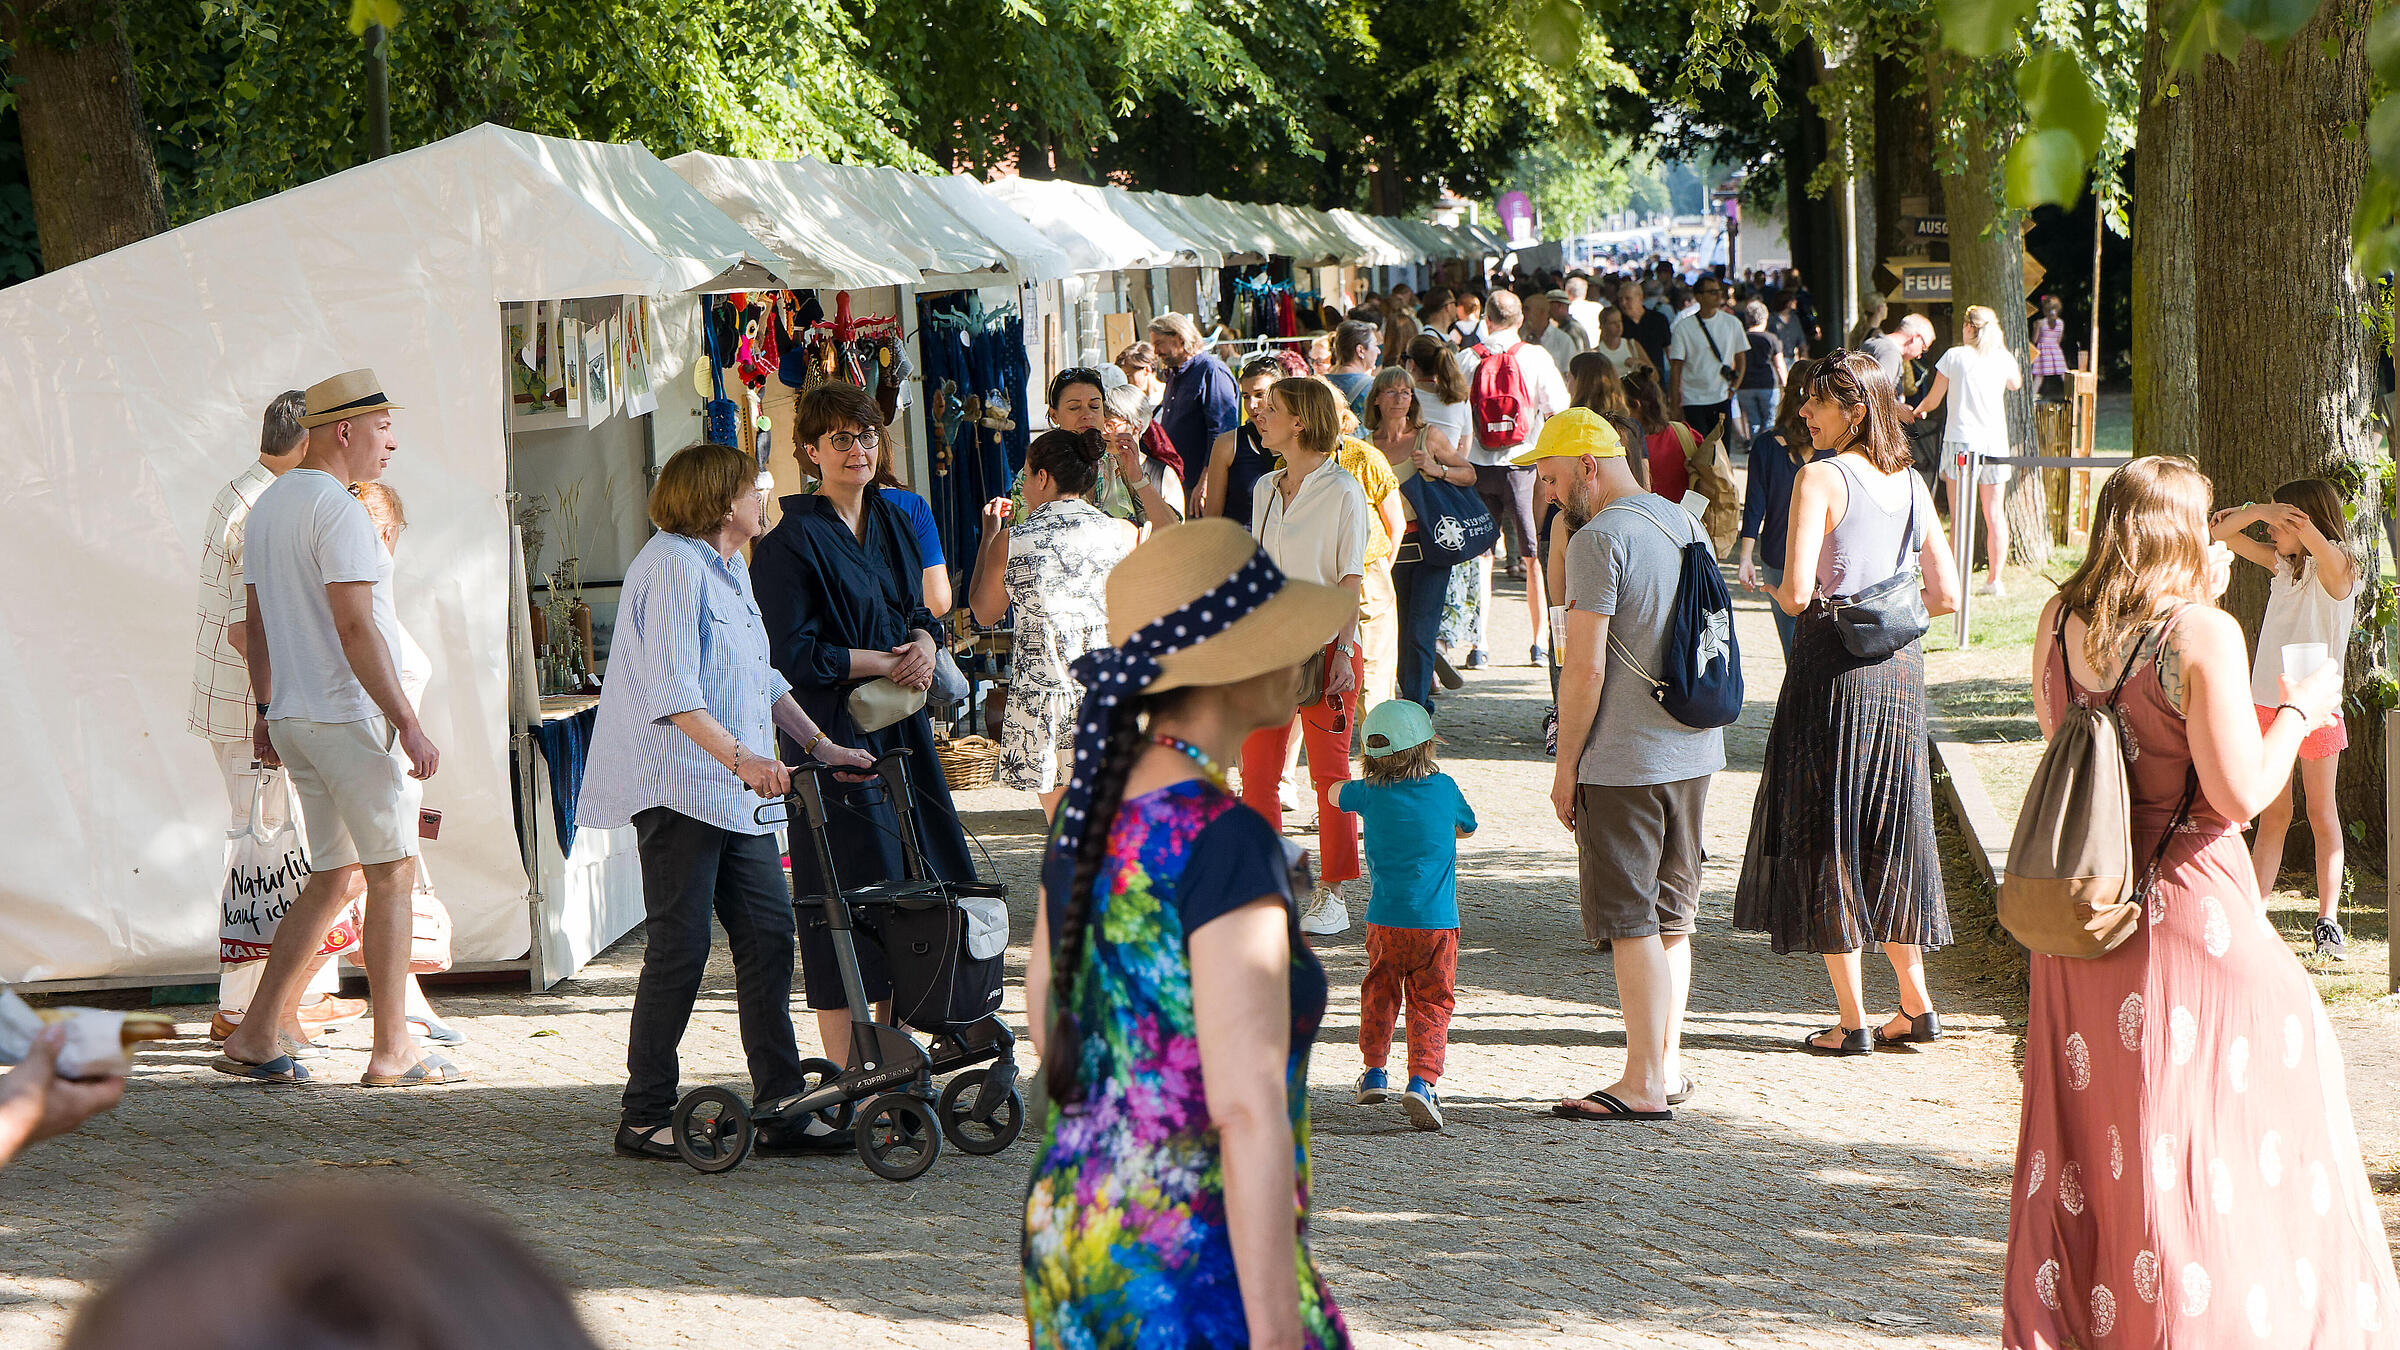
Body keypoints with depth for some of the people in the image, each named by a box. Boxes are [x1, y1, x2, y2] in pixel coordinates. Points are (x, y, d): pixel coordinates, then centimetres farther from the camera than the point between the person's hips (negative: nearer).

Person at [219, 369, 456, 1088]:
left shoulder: (268, 507, 14)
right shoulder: (338, 510, -15)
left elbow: (256, 622, 19)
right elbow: (356, 629, -21)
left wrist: (265, 712, 25)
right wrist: (408, 724, -21)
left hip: (295, 720, 9)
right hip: (352, 719, -9)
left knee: (335, 877, 13)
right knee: (393, 873, 0)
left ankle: (255, 1036, 9)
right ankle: (393, 1051, 3)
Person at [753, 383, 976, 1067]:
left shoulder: (890, 522, 13)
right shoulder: (791, 542, -10)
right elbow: (792, 655, -14)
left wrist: (925, 645, -4)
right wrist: (885, 663, -13)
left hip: (899, 728, 7)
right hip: (834, 738, -7)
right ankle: (844, 1071, -1)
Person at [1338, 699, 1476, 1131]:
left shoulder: (1369, 794, -1)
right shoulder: (1444, 788, -2)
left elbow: (1336, 792, 23)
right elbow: (1466, 826, 19)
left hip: (1384, 920, 1)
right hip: (1437, 920, -1)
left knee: (1379, 993, 21)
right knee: (1431, 1002, 2)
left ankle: (1374, 1071, 24)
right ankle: (1422, 1080, -14)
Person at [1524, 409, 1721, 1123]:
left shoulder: (1600, 539, -15)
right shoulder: (1684, 523, 12)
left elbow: (1585, 668, -18)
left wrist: (1566, 767, -10)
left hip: (1625, 760, -8)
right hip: (1694, 750, 8)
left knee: (1630, 919, -3)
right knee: (1672, 915, 15)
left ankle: (1645, 1083, -3)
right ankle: (1667, 1062, 21)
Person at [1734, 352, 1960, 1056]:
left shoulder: (1821, 479, -12)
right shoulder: (1911, 483, 8)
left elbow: (1795, 594, -18)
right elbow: (1946, 594, 8)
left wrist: (1774, 584, 4)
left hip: (1835, 667, -6)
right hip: (1900, 664, 6)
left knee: (1827, 836, 3)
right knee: (1888, 838, 17)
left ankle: (1853, 1022, 4)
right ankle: (1915, 1005, 19)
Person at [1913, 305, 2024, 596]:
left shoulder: (1954, 356, -4)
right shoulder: (2003, 359, 4)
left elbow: (1933, 400, 2)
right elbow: (2016, 385, 27)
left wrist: (1917, 411, 24)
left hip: (1960, 439, -3)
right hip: (1995, 441, 3)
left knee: (1960, 514, -3)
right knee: (1994, 512, 9)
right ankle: (1996, 578, 11)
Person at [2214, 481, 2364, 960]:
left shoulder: (2336, 569, -10)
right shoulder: (2282, 565, 10)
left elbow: (2311, 537, -34)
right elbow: (2220, 533, 11)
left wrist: (2273, 511, -28)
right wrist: (2254, 512, -6)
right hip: (2268, 702, 6)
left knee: (2322, 813, 2)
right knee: (2272, 816, 7)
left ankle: (2328, 921, 6)